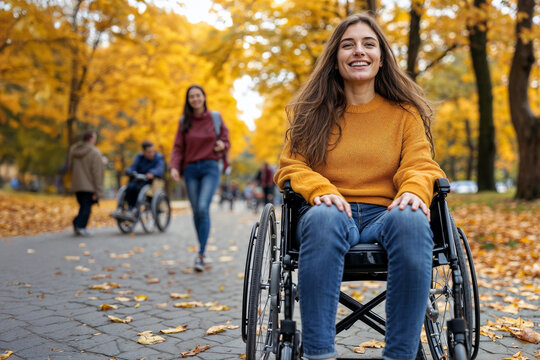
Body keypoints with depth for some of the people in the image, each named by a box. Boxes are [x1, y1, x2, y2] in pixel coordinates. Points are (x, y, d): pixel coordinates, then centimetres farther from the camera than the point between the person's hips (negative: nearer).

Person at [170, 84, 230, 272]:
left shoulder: (215, 117, 5)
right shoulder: (184, 121, 8)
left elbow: (226, 140, 13)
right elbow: (178, 146, 6)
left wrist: (223, 145, -11)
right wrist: (174, 167, -9)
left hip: (210, 167, -2)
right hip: (191, 169, 2)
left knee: (203, 207, -19)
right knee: (196, 211, 3)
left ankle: (200, 254, -16)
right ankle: (202, 249, 19)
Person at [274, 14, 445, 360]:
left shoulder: (405, 113, 17)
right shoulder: (311, 111, 16)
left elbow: (419, 164, 6)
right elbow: (292, 166, 7)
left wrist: (413, 191, -20)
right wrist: (320, 190, -17)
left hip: (385, 214, 1)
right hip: (332, 212, 0)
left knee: (412, 220, -36)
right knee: (323, 217, -38)